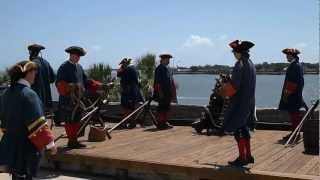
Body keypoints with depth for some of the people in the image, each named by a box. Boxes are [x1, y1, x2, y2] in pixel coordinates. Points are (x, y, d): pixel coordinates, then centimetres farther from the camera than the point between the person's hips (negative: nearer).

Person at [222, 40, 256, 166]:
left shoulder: (240, 64, -17)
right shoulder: (250, 64, 11)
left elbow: (234, 85, -21)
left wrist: (224, 87, -3)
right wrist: (228, 82, 16)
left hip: (239, 102, -9)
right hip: (249, 101, 9)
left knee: (237, 129, 0)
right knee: (244, 128, 17)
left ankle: (242, 158, 5)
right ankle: (248, 156, 23)